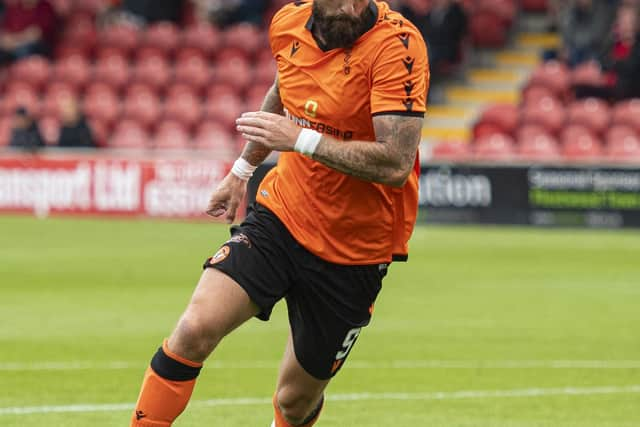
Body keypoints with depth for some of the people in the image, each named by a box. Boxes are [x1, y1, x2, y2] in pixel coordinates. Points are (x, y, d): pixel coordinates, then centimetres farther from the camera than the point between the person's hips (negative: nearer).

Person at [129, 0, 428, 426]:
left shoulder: (396, 44, -22)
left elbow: (396, 164, -29)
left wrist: (302, 139, -29)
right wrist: (244, 168, 28)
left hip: (356, 245, -4)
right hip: (280, 215, 4)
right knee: (194, 330, -19)